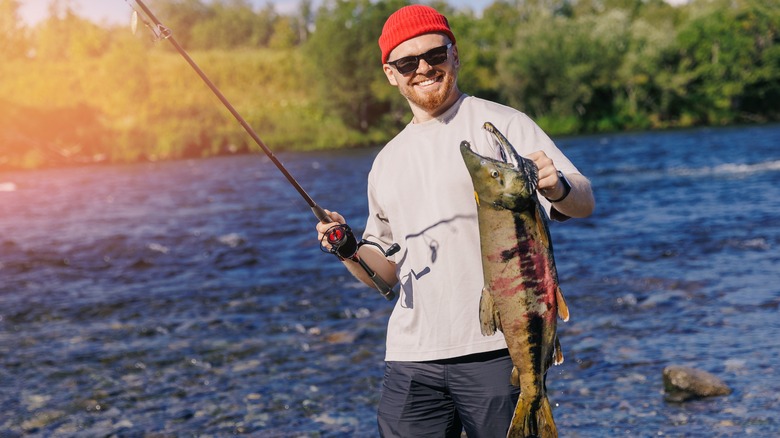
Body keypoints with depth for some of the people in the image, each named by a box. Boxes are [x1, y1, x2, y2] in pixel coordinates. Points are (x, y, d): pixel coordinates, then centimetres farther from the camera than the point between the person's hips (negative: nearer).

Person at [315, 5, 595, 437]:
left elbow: (584, 202, -9)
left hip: (497, 351, -4)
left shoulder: (500, 124, 0)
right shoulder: (386, 162, 17)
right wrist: (351, 251, 1)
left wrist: (557, 187, -32)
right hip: (411, 359, 5)